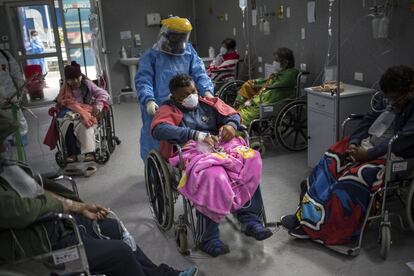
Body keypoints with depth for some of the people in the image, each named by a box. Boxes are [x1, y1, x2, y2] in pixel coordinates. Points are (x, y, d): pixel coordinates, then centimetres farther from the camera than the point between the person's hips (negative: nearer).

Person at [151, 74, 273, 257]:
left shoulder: (208, 103, 23)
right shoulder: (169, 110, 7)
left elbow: (232, 114, 21)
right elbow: (158, 129, -14)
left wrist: (231, 125, -7)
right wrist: (196, 134, -26)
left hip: (219, 147, 5)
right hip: (191, 152, -5)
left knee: (250, 162, -23)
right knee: (211, 175, -37)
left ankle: (249, 218, -19)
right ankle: (207, 237, -27)